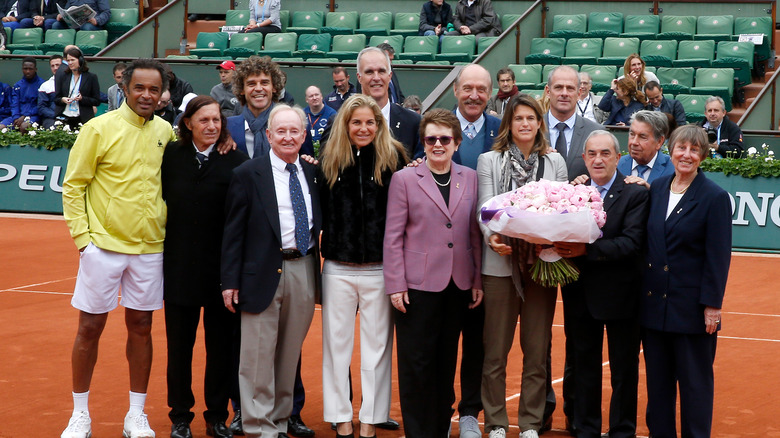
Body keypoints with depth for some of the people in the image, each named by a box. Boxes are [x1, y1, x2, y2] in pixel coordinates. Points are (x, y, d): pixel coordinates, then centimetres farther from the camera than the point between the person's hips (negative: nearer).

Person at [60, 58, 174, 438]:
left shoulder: (165, 132, 5)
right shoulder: (99, 128, -6)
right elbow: (72, 186, -3)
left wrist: (167, 226, 9)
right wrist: (82, 235, -9)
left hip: (150, 247, 3)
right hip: (103, 245, -3)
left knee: (141, 327, 8)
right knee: (90, 328, 3)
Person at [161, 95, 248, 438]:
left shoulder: (236, 162, -5)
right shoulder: (171, 157, 2)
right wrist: (160, 251, -1)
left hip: (221, 266, -1)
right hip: (179, 266, 2)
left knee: (221, 348, 8)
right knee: (179, 346, 9)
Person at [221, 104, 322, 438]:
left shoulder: (312, 173, 10)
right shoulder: (248, 174, -3)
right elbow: (233, 231, -4)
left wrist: (315, 271, 7)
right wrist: (230, 281, -8)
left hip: (304, 270, 4)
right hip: (264, 273, -4)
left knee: (290, 354, 11)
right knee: (259, 355, -2)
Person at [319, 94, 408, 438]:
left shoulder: (393, 158, -1)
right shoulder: (329, 161, 5)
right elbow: (320, 212, 9)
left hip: (379, 268, -2)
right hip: (338, 269, 2)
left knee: (377, 346, 5)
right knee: (337, 345, 7)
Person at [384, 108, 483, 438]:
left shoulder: (470, 179, 8)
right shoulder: (404, 179, -1)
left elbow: (475, 233, 10)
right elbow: (393, 236, -3)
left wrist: (478, 280, 6)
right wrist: (395, 285, -8)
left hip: (458, 285, 3)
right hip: (418, 284, -3)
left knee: (447, 361, 10)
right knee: (417, 363, 0)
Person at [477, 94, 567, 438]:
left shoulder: (555, 163, 10)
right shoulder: (489, 161, 5)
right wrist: (492, 237, -24)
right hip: (501, 263, -2)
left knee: (537, 351, 6)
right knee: (496, 350, 3)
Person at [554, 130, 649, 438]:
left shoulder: (635, 194, -7)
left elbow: (632, 243, -19)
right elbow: (560, 230, 1)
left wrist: (586, 250, -27)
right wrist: (560, 245, -22)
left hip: (620, 294, -4)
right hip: (581, 294, 4)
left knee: (623, 368, 7)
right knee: (584, 366, 14)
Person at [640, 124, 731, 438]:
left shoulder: (715, 197, -7)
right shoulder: (656, 189, 7)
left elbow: (718, 256, -10)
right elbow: (646, 244, 11)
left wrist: (711, 305, -13)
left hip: (691, 306, -5)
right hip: (654, 303, 5)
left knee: (695, 381, 5)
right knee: (657, 380, 12)